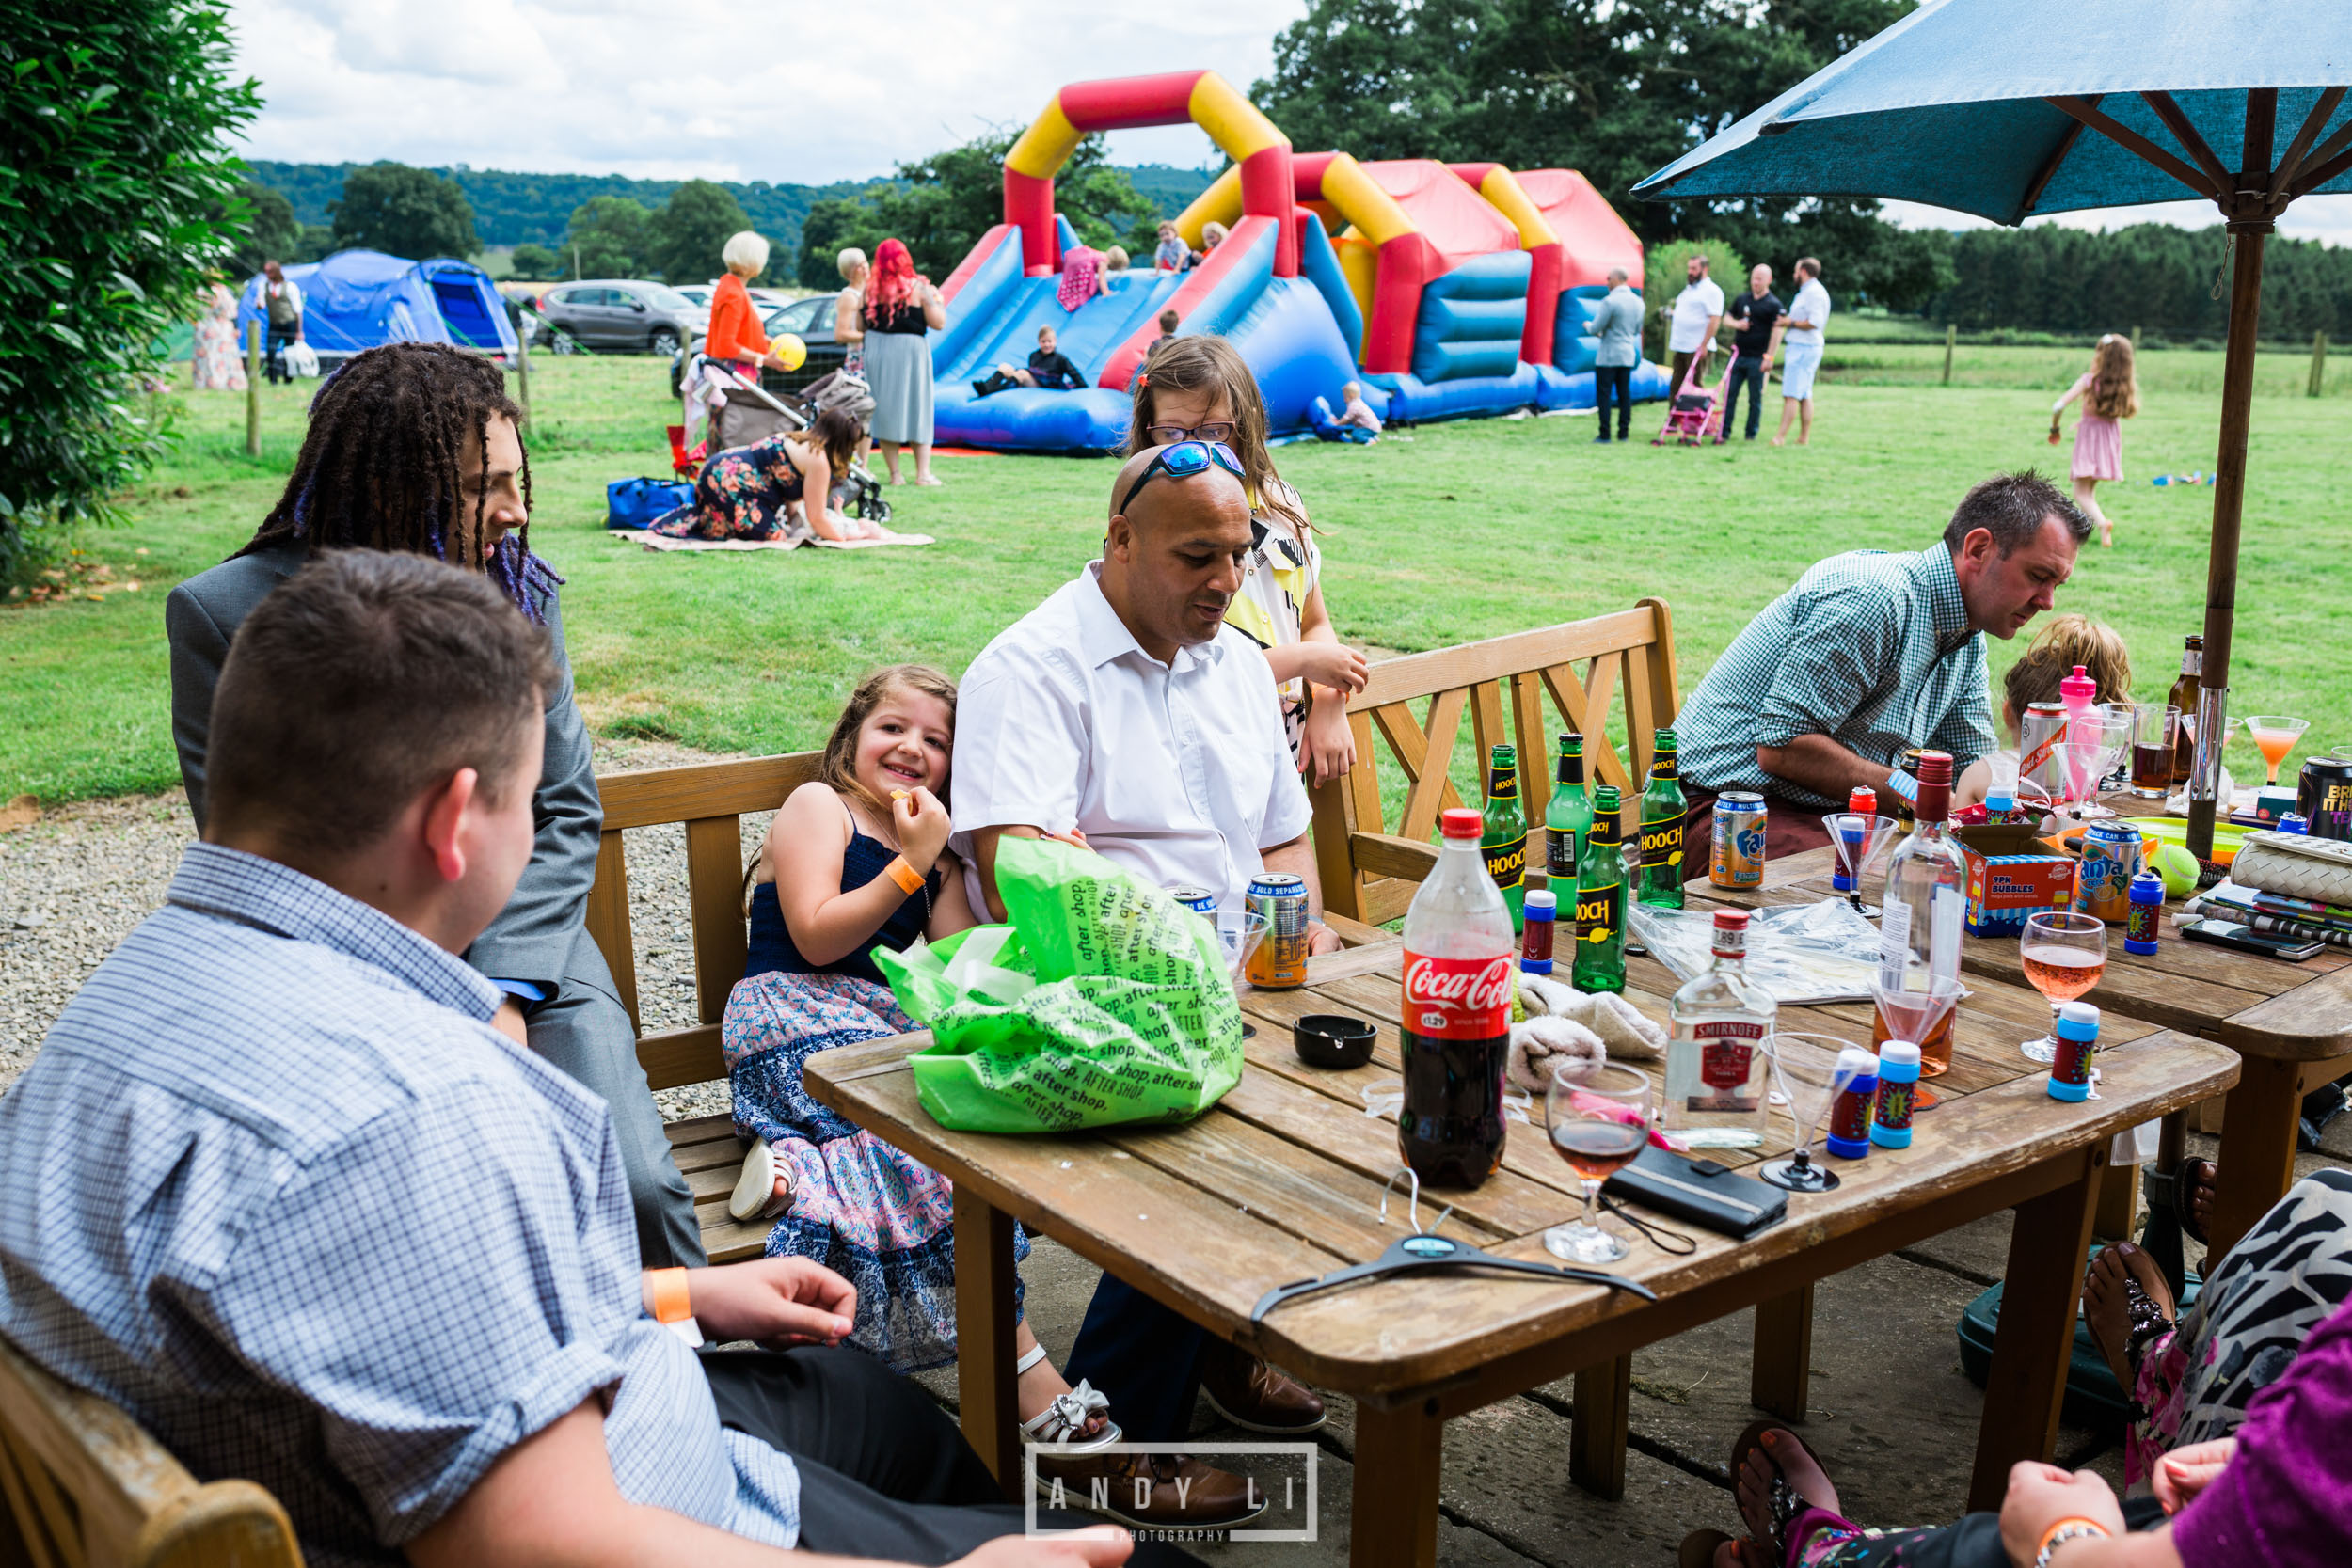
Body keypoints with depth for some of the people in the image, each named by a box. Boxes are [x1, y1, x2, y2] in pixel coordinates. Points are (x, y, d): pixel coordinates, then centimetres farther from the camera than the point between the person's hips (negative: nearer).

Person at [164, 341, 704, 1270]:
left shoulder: (519, 587, 2)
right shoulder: (224, 613, -7)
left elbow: (566, 816, 5)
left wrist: (505, 994, -10)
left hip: (520, 948, 2)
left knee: (637, 1187, -17)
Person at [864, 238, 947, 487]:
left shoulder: (870, 289, 1)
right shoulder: (918, 287, -7)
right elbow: (937, 323, -6)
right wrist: (938, 301, 11)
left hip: (876, 350, 3)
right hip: (910, 349, -3)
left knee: (885, 412, 8)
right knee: (918, 410, 6)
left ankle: (895, 473, 7)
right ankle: (923, 472, 1)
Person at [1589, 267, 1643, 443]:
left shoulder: (1609, 301, -16)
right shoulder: (1637, 301, 7)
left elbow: (1596, 328, -13)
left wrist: (1589, 326, 9)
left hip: (1608, 355, -7)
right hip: (1628, 355, 7)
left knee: (1604, 395, -2)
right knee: (1624, 394, 10)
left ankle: (1604, 435, -4)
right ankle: (1624, 433, 11)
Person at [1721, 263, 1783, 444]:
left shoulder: (1773, 304, -3)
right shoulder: (1742, 300, 12)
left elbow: (1777, 331, -9)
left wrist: (1769, 356, -16)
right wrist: (1737, 324, -2)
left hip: (1757, 359, -4)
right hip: (1738, 355, 5)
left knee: (1755, 398, 3)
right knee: (1730, 394, 3)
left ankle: (1751, 434, 10)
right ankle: (1724, 432, 6)